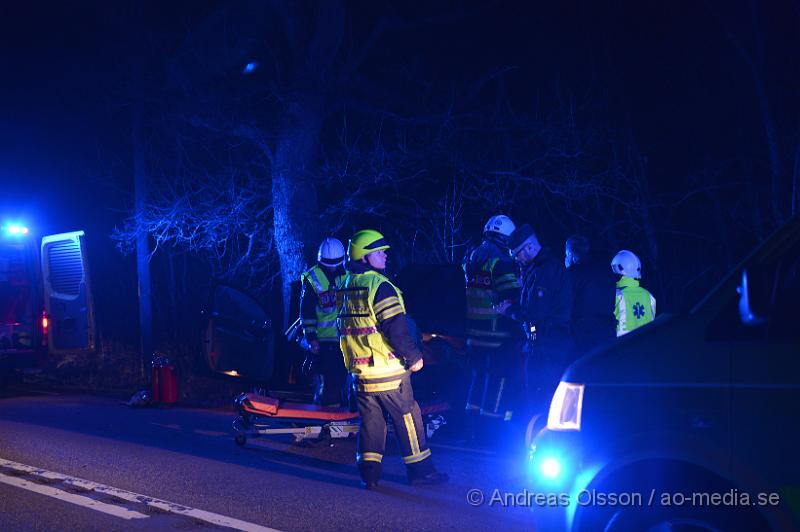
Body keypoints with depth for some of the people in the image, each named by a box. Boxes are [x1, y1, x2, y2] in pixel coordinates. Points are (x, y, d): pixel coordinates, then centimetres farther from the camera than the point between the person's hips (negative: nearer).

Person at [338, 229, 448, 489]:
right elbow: (396, 329, -20)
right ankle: (419, 469, 11)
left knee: (370, 419, 12)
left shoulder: (347, 287, 9)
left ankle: (368, 472, 9)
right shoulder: (380, 286, -17)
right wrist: (414, 356, -11)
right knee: (408, 418, 4)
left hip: (360, 369, 7)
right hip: (389, 370, -7)